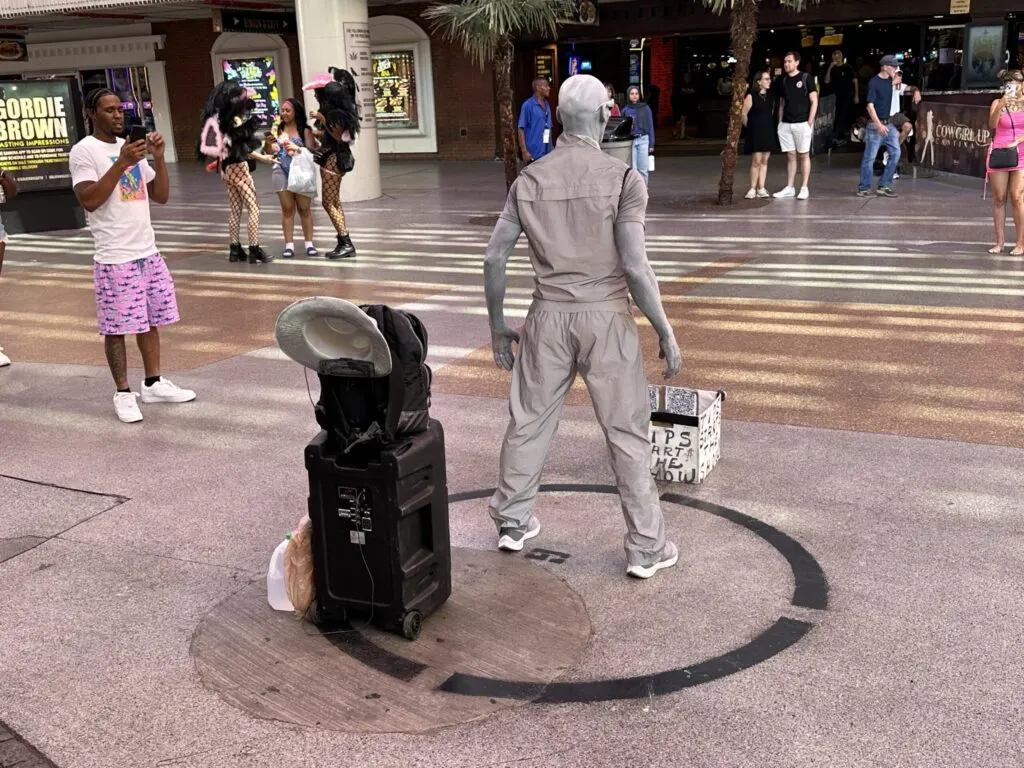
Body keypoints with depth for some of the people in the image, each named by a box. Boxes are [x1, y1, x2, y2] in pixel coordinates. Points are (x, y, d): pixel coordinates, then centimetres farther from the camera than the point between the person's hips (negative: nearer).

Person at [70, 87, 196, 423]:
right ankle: (123, 393, 10)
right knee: (117, 327, 0)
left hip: (148, 252, 7)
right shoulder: (84, 151, -7)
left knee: (150, 321, 13)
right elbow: (89, 201, -19)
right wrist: (121, 163, -23)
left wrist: (159, 157, -3)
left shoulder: (132, 147, 13)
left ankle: (154, 383, 24)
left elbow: (161, 196, 11)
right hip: (115, 258, -7)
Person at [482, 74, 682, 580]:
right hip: (605, 317, -3)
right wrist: (666, 333, -7)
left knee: (529, 421, 17)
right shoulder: (622, 179, -9)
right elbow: (634, 266, -16)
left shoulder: (529, 180, 2)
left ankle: (512, 522, 31)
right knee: (627, 433, 7)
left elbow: (494, 259, 2)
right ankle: (646, 548, 15)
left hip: (549, 316, 4)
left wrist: (497, 325, 13)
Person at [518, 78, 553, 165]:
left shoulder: (547, 105, 12)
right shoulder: (528, 105, -9)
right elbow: (521, 129, -10)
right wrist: (524, 151, -16)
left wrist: (551, 149, 13)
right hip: (533, 153, -7)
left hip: (547, 153, 7)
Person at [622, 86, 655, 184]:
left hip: (643, 140, -1)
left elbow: (650, 126, 6)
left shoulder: (645, 108, 5)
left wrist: (651, 144, 1)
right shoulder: (625, 110, 7)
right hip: (630, 141, 1)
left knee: (643, 169, -1)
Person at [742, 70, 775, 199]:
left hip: (768, 132, 6)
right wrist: (749, 127, 2)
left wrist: (770, 125, 11)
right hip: (755, 132, -6)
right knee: (756, 161, -8)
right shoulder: (751, 96, -8)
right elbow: (744, 114, -7)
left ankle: (761, 188, 10)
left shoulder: (770, 96, 9)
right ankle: (752, 189, 0)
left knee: (764, 161, 6)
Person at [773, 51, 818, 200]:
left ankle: (804, 188, 3)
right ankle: (789, 188, 12)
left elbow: (814, 101, -4)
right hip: (785, 124, 4)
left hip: (802, 123, -4)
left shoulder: (806, 78, -2)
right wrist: (780, 122, 8)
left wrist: (810, 122, -10)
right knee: (790, 156, 8)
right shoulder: (782, 81, 11)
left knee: (804, 155, 1)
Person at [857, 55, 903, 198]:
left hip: (889, 124, 7)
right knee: (870, 157, -4)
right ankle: (864, 188, 6)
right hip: (875, 124, -7)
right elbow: (870, 105, -15)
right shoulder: (874, 82, -9)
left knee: (895, 153, -1)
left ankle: (884, 186, 6)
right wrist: (879, 124, -21)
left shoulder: (891, 81, 11)